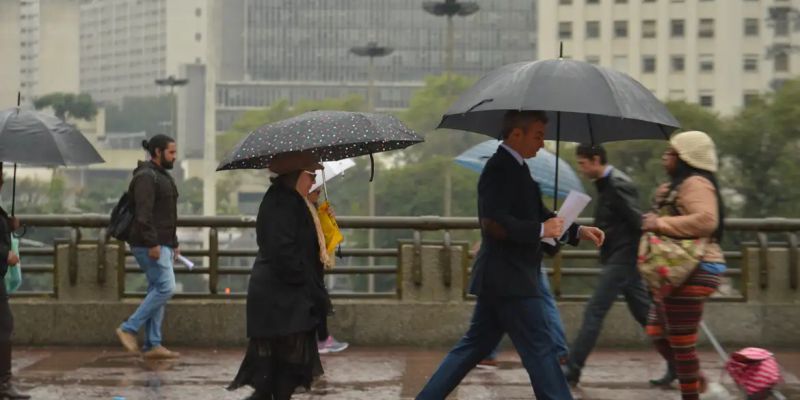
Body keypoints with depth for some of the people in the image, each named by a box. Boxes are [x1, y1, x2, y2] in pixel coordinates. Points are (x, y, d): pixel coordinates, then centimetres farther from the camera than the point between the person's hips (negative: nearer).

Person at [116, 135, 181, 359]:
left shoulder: (162, 176, 21)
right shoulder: (146, 176, -11)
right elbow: (143, 213, -20)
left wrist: (173, 243, 24)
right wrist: (152, 244, -25)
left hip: (162, 244, 10)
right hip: (150, 245, -10)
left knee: (157, 291, 7)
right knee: (165, 287, -15)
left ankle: (152, 345, 8)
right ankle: (128, 329, -8)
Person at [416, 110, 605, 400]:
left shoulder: (514, 168, 16)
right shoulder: (500, 168, -16)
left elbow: (537, 217, 23)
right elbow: (493, 223, -27)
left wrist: (577, 231, 12)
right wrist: (541, 230, -20)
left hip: (502, 278, 10)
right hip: (508, 278, -10)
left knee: (476, 345, 14)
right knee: (540, 349, -5)